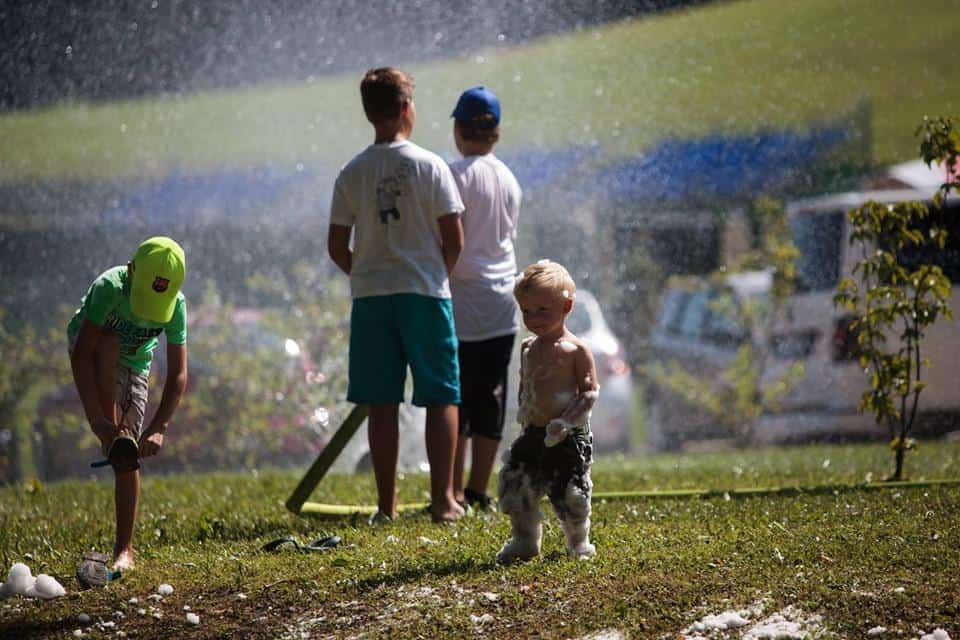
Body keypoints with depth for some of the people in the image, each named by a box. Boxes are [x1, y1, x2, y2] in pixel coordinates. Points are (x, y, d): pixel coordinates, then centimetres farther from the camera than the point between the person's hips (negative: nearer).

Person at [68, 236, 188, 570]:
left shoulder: (176, 306, -26)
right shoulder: (109, 288, -35)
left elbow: (178, 374, -25)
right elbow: (82, 355, -36)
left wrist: (159, 428, -37)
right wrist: (95, 417, -42)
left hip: (134, 364, 2)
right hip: (94, 356, -2)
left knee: (129, 458, -9)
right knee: (109, 341, -38)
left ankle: (124, 549, -5)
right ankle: (114, 432, -32)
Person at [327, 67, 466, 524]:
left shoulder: (353, 173, 1)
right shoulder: (430, 166, -6)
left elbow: (337, 247, 1)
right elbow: (454, 239, -5)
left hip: (370, 297, 2)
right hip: (425, 294, -2)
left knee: (382, 404, 6)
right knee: (442, 399, 5)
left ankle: (387, 504, 8)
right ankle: (443, 500, 0)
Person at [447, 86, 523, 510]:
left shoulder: (457, 174, -10)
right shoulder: (508, 178, 10)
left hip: (463, 303, -6)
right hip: (502, 305, 6)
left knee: (454, 399, -3)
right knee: (490, 399, 9)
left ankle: (454, 494, -5)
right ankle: (478, 492, 12)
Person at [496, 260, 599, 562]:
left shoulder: (575, 350, -9)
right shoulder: (527, 348, 11)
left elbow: (590, 391, -11)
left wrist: (566, 421, -21)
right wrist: (524, 413, 7)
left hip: (568, 437, -6)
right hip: (533, 434, 6)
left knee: (571, 493, -2)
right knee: (515, 486, 3)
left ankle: (579, 542, 21)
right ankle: (524, 540, 21)